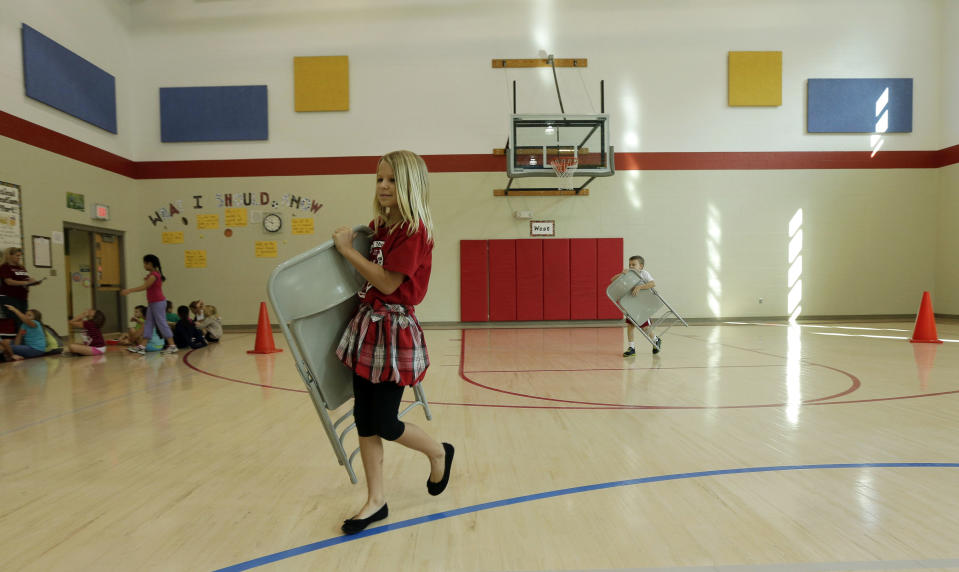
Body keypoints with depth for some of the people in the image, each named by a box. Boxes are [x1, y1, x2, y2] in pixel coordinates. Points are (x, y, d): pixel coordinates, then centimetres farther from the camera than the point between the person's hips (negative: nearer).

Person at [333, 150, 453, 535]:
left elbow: (388, 282, -19)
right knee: (364, 419, 9)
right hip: (366, 323, 8)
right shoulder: (381, 226, 10)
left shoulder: (413, 230, -14)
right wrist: (355, 239, 8)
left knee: (386, 424, 3)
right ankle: (376, 501, 24)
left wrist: (348, 250, -13)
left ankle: (439, 453, 33)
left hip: (394, 328, -8)